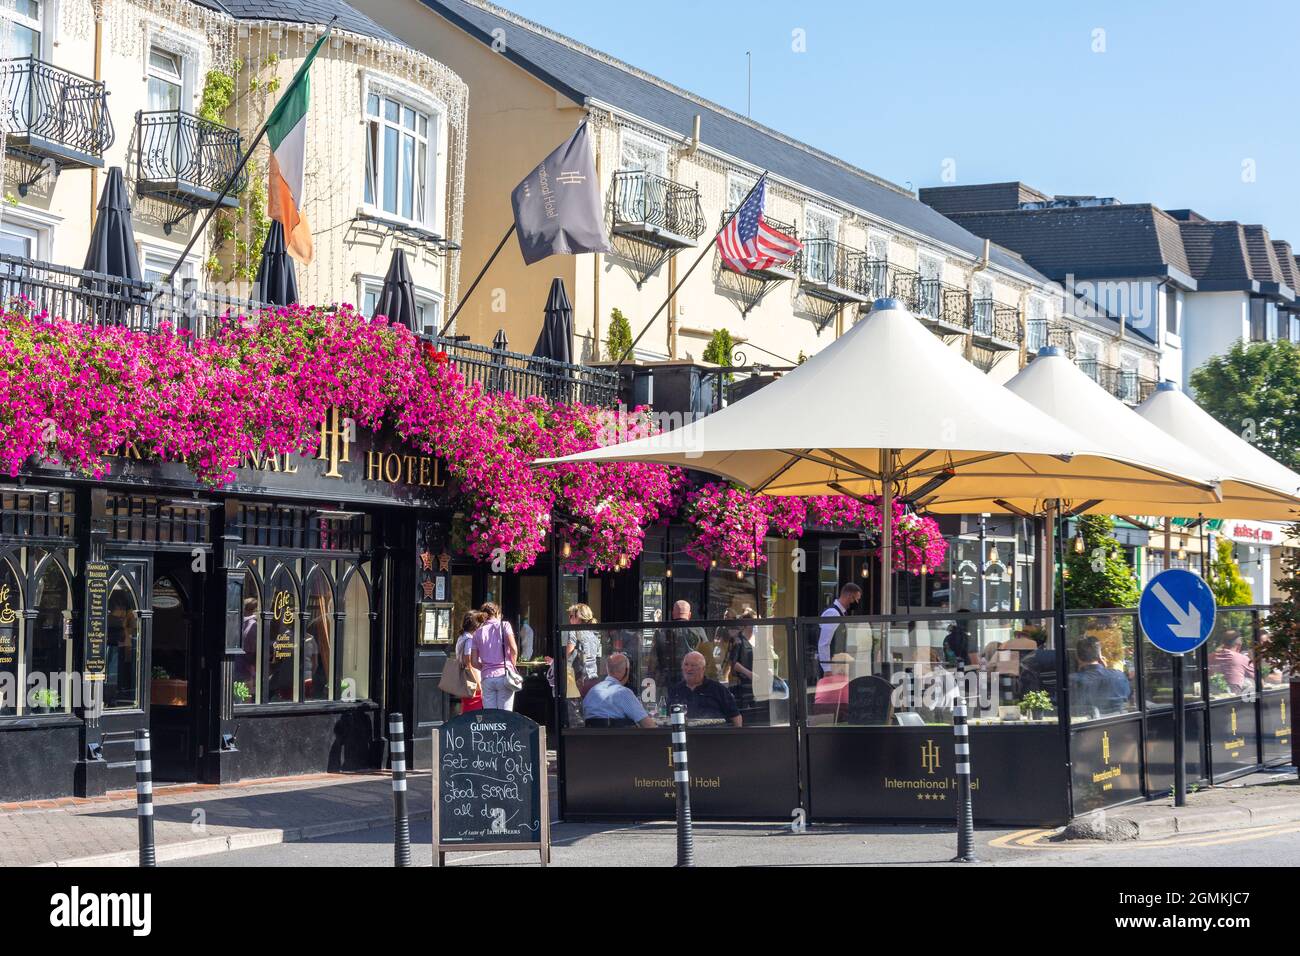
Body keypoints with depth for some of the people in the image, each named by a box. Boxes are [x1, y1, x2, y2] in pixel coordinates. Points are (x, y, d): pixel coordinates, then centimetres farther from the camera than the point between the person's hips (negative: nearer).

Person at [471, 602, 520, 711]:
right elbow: (513, 649, -8)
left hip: (487, 678, 2)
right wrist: (511, 666, 6)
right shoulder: (504, 625, 4)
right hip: (503, 675, -2)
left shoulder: (478, 632, 12)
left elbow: (473, 662, 8)